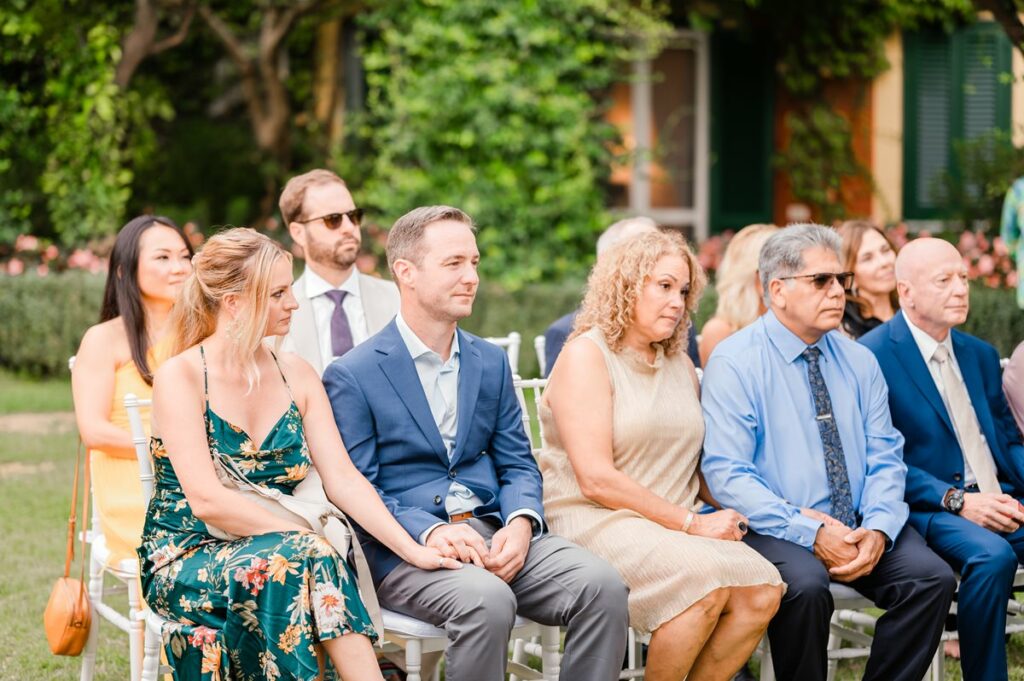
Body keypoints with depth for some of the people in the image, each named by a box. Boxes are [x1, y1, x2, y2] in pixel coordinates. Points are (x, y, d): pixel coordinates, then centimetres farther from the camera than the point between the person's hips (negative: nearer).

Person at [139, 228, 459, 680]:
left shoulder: (297, 376, 9)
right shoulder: (180, 376, -8)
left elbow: (343, 479, 1)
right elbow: (206, 499, -17)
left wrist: (411, 549, -11)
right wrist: (306, 539, -18)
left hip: (275, 553, 4)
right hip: (187, 557, -4)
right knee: (305, 560, -33)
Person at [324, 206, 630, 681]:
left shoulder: (492, 362, 17)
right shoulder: (352, 377, -1)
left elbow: (517, 464, 14)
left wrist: (521, 521, -8)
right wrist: (429, 532, -21)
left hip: (494, 533, 5)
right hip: (404, 550, -5)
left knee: (601, 584, -22)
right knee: (486, 601, -36)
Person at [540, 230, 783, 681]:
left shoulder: (680, 365, 19)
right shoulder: (587, 355, -4)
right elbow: (596, 478, -13)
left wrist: (730, 508, -2)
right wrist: (691, 523, -13)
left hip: (673, 528, 7)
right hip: (595, 522, -7)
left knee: (762, 591, -21)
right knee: (705, 585, -32)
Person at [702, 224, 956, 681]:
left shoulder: (858, 361, 12)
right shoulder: (734, 363, -5)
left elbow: (886, 458, 9)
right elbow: (726, 474, -13)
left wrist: (878, 529, -12)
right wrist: (811, 533, -21)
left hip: (860, 528, 5)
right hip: (776, 530, -5)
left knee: (932, 576, -20)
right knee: (805, 585, -35)